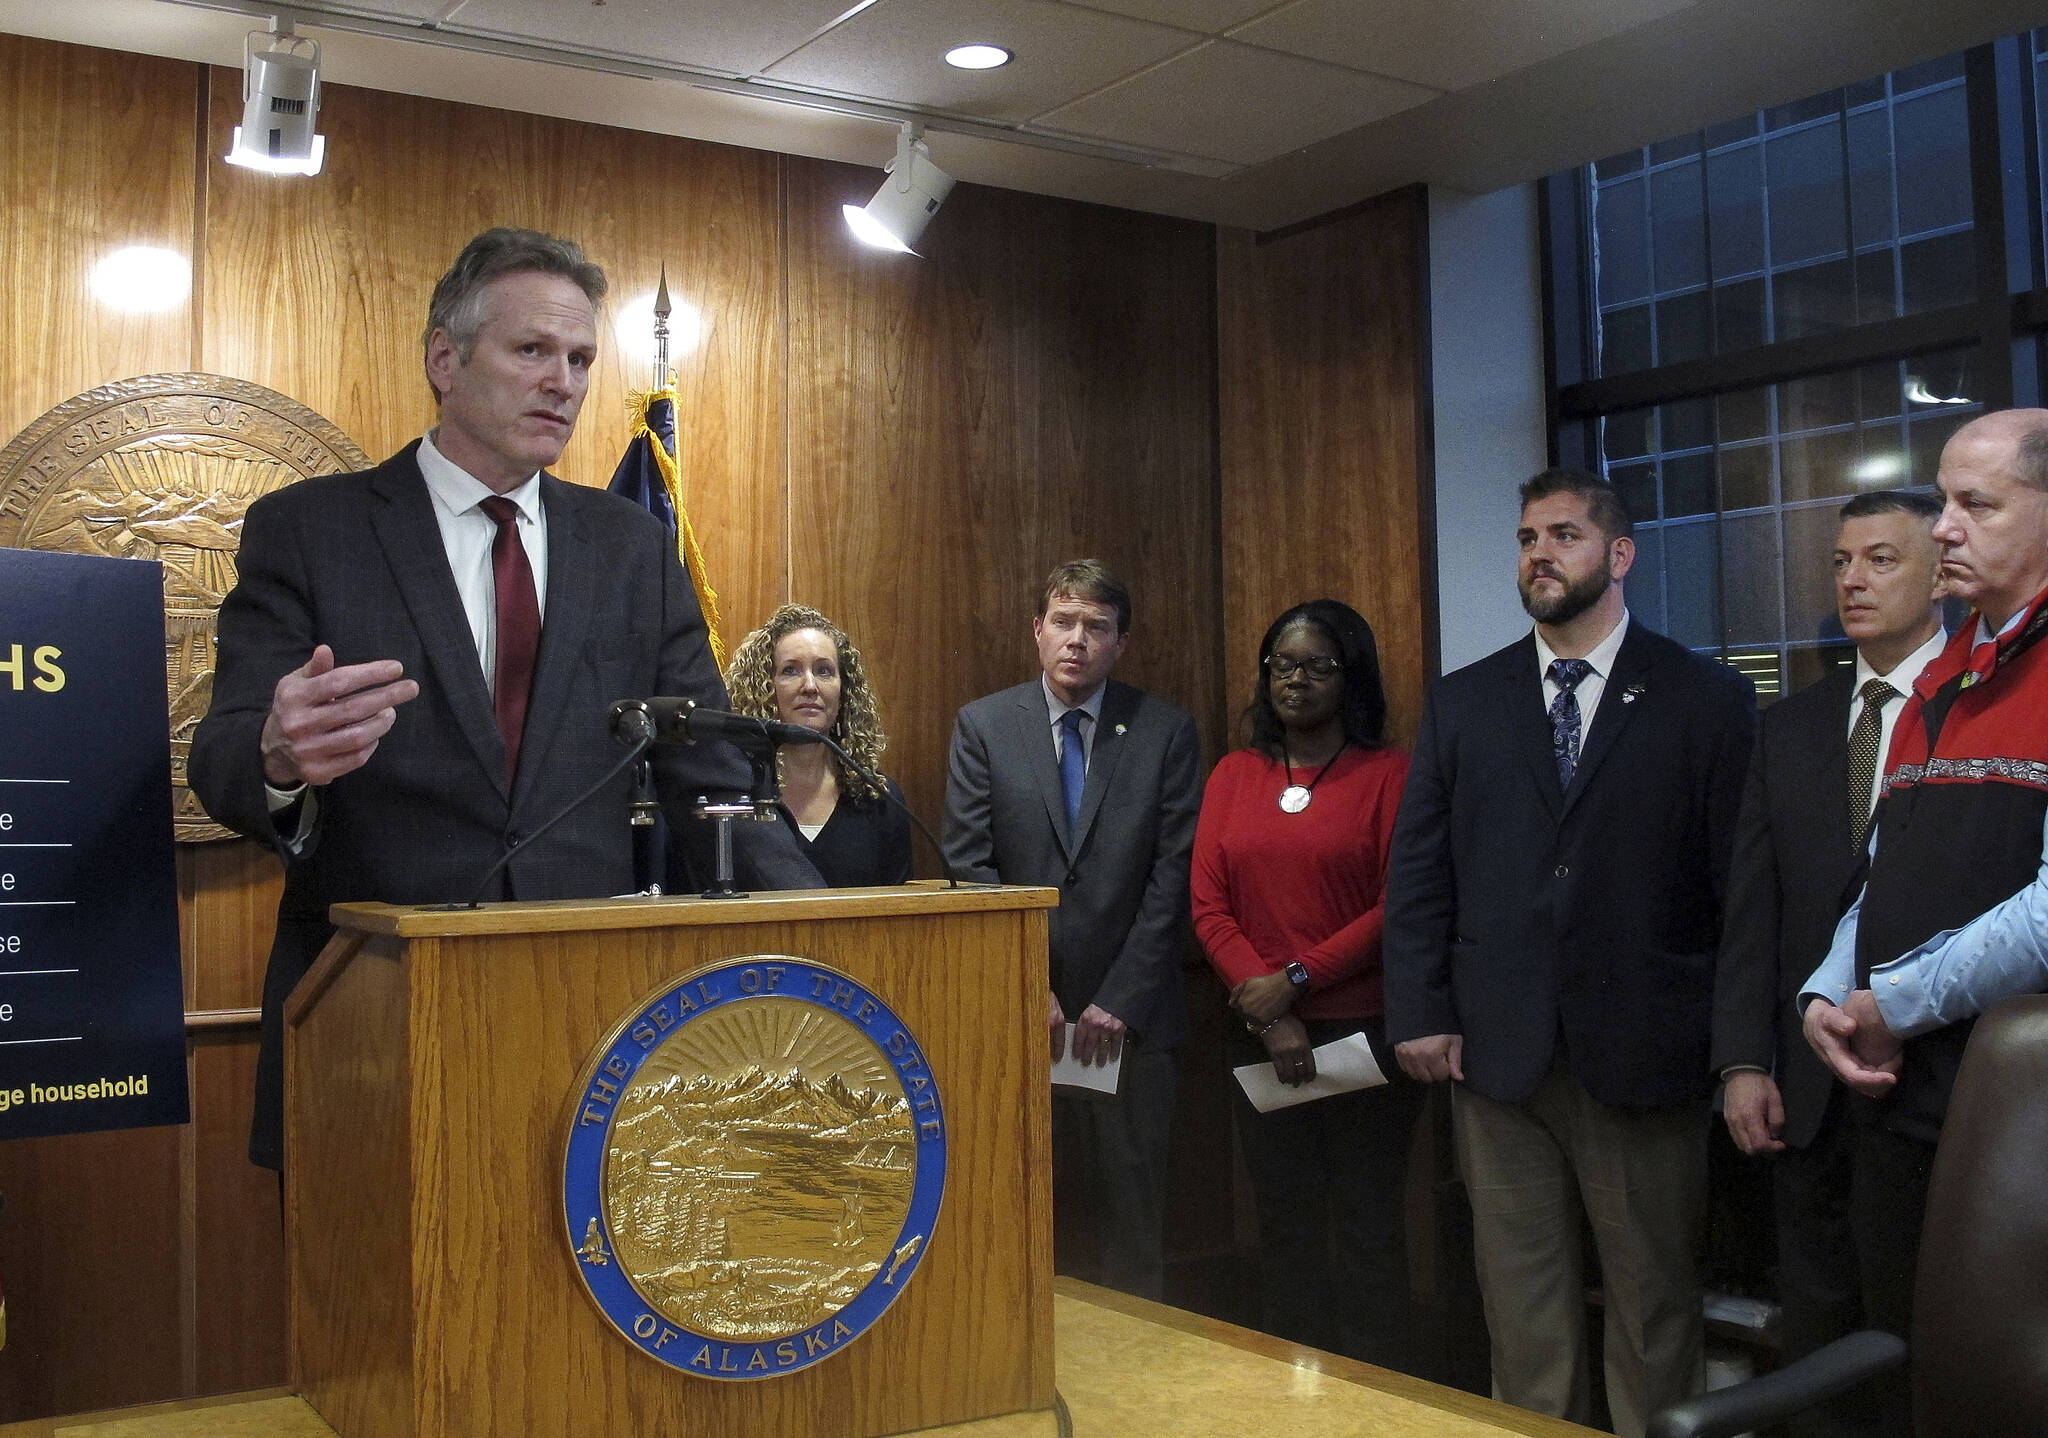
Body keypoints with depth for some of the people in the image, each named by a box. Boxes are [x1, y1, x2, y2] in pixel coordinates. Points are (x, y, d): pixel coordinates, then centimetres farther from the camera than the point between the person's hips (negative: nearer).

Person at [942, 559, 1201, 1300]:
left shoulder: (1167, 732, 3)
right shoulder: (983, 726, 5)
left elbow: (1174, 876, -1)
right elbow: (970, 866, 0)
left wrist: (1122, 1001, -7)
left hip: (1128, 1015, 0)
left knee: (1130, 1224, 5)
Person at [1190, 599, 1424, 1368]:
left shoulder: (1388, 773, -4)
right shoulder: (1233, 776, 10)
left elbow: (1398, 908, -10)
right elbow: (1208, 905, 3)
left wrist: (1296, 980, -13)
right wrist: (1268, 1012, -8)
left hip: (1363, 1034, -4)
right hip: (1260, 1037, 4)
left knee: (1366, 1226, 4)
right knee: (1284, 1225, 12)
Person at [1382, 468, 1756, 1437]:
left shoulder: (1708, 701, 2)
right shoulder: (1461, 703, 9)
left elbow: (1741, 879, -1)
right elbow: (1417, 872, 7)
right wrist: (1419, 1013, -1)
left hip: (1642, 1054, -2)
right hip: (1496, 1051, 2)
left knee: (1652, 1297, 8)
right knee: (1520, 1298, 9)